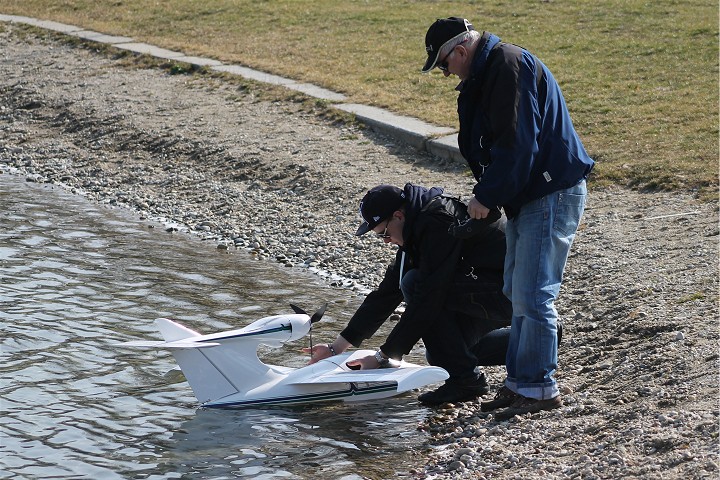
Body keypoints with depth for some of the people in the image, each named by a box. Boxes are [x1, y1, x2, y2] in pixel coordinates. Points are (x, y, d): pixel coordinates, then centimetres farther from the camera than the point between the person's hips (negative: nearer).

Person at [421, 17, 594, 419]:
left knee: (532, 295, -9)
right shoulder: (484, 75, 15)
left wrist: (486, 197, -16)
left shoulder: (509, 65, -18)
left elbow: (517, 145, -24)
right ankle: (520, 382, 21)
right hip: (526, 196, 11)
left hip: (552, 194, -11)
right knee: (518, 293, 15)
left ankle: (539, 388, -1)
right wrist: (486, 195, 7)